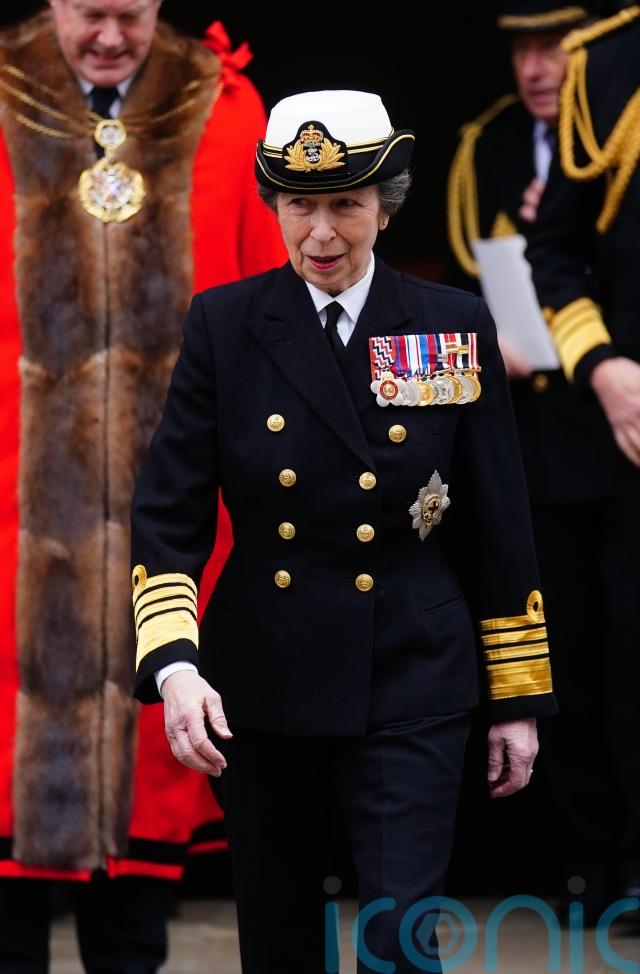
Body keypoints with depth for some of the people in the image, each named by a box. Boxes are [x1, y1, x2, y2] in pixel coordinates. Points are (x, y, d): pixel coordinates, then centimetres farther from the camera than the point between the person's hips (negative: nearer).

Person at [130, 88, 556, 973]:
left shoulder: (456, 327, -1)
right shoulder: (224, 325, -1)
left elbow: (497, 526, 3)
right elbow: (168, 514, -3)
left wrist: (519, 699, 4)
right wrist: (173, 665, -18)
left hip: (409, 688, -1)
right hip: (260, 685, 1)